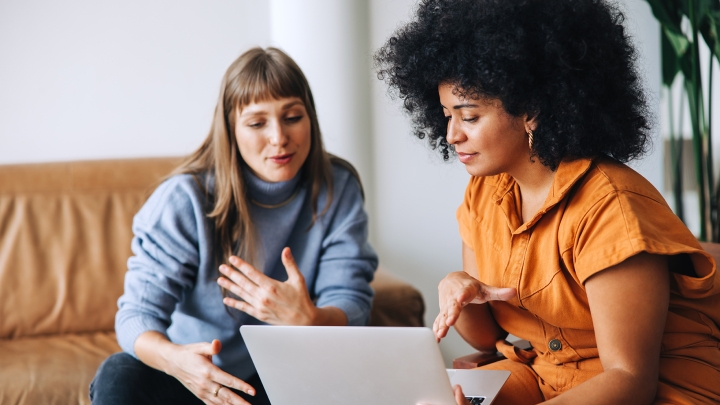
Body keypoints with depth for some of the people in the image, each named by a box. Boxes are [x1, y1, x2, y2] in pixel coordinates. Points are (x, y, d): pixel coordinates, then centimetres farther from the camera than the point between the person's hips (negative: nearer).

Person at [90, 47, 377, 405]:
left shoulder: (337, 190, -7)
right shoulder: (185, 198, -13)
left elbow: (351, 307, -11)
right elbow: (138, 311, -18)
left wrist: (307, 319, -37)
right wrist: (173, 357, -43)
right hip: (201, 375, -1)